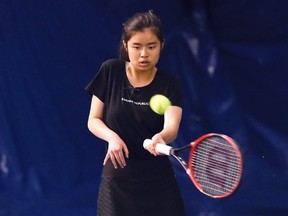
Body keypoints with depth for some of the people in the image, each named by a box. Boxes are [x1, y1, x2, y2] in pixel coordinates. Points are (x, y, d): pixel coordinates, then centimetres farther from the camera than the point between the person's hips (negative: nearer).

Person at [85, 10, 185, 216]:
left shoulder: (169, 84, -6)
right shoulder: (111, 72, -3)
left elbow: (172, 127, -22)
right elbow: (94, 120, 2)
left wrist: (161, 137, -46)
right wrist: (112, 137, -19)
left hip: (158, 182, -1)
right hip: (116, 181, 1)